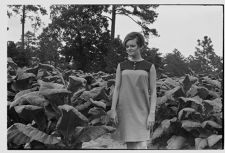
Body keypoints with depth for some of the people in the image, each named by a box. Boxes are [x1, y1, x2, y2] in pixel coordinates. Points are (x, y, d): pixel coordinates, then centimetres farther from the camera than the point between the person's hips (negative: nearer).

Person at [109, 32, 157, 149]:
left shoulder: (149, 67, 3)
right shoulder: (121, 66, 8)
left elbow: (153, 92, 0)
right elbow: (116, 88, 7)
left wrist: (152, 114, -8)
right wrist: (113, 110, -2)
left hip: (142, 111, -2)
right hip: (125, 110, 2)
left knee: (141, 145, -10)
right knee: (130, 145, 5)